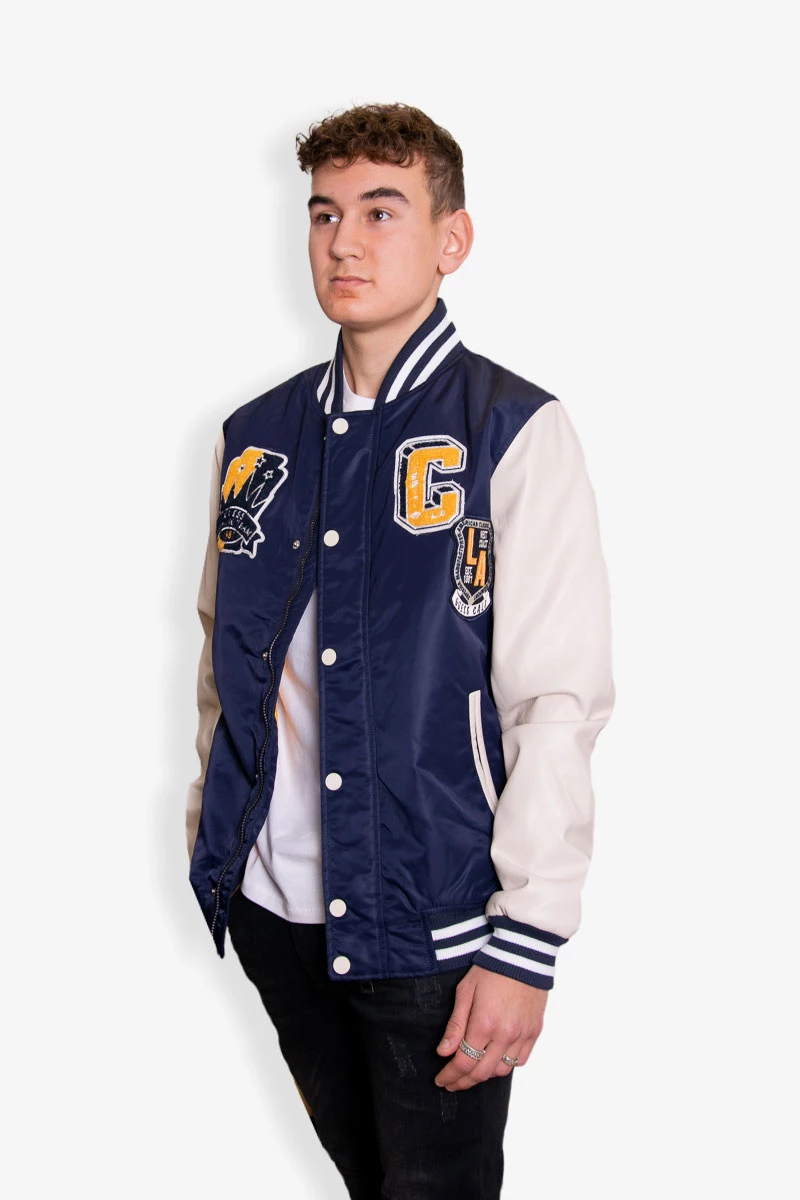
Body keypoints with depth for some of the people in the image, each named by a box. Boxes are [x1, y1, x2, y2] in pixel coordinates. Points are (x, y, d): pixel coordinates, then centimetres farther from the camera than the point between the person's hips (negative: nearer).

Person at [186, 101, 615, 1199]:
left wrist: (527, 943, -16)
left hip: (434, 919, -5)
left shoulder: (516, 434, -10)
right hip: (271, 902, 5)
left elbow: (560, 699, -14)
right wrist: (210, 839, 14)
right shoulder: (256, 438, 7)